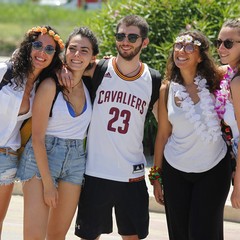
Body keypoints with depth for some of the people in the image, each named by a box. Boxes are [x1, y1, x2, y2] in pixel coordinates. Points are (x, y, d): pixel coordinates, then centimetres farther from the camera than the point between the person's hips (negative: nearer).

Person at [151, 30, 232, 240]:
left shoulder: (216, 82, -8)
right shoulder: (167, 90, -3)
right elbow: (163, 134, 3)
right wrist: (156, 176, 6)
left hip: (213, 169, -2)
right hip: (175, 170, 2)